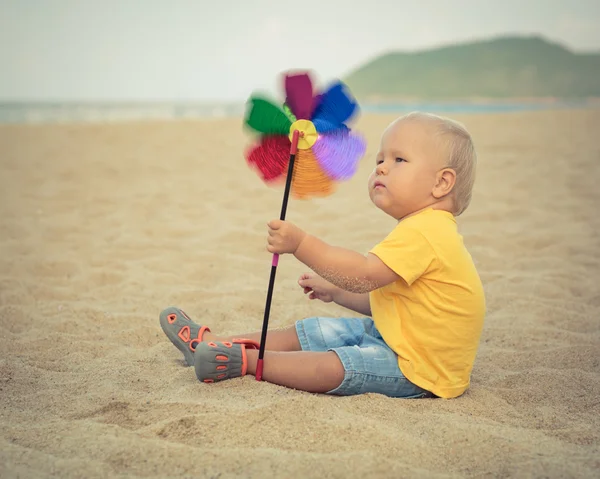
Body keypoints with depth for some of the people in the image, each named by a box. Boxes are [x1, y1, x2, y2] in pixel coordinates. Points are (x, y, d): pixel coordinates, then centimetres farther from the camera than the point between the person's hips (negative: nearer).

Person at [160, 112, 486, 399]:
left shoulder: (423, 232, -23)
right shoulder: (425, 229, 14)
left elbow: (364, 276, -31)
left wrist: (301, 243, -30)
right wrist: (335, 291, 19)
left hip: (419, 369, -10)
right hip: (392, 335, 10)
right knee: (306, 331, 7)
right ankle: (217, 343, 8)